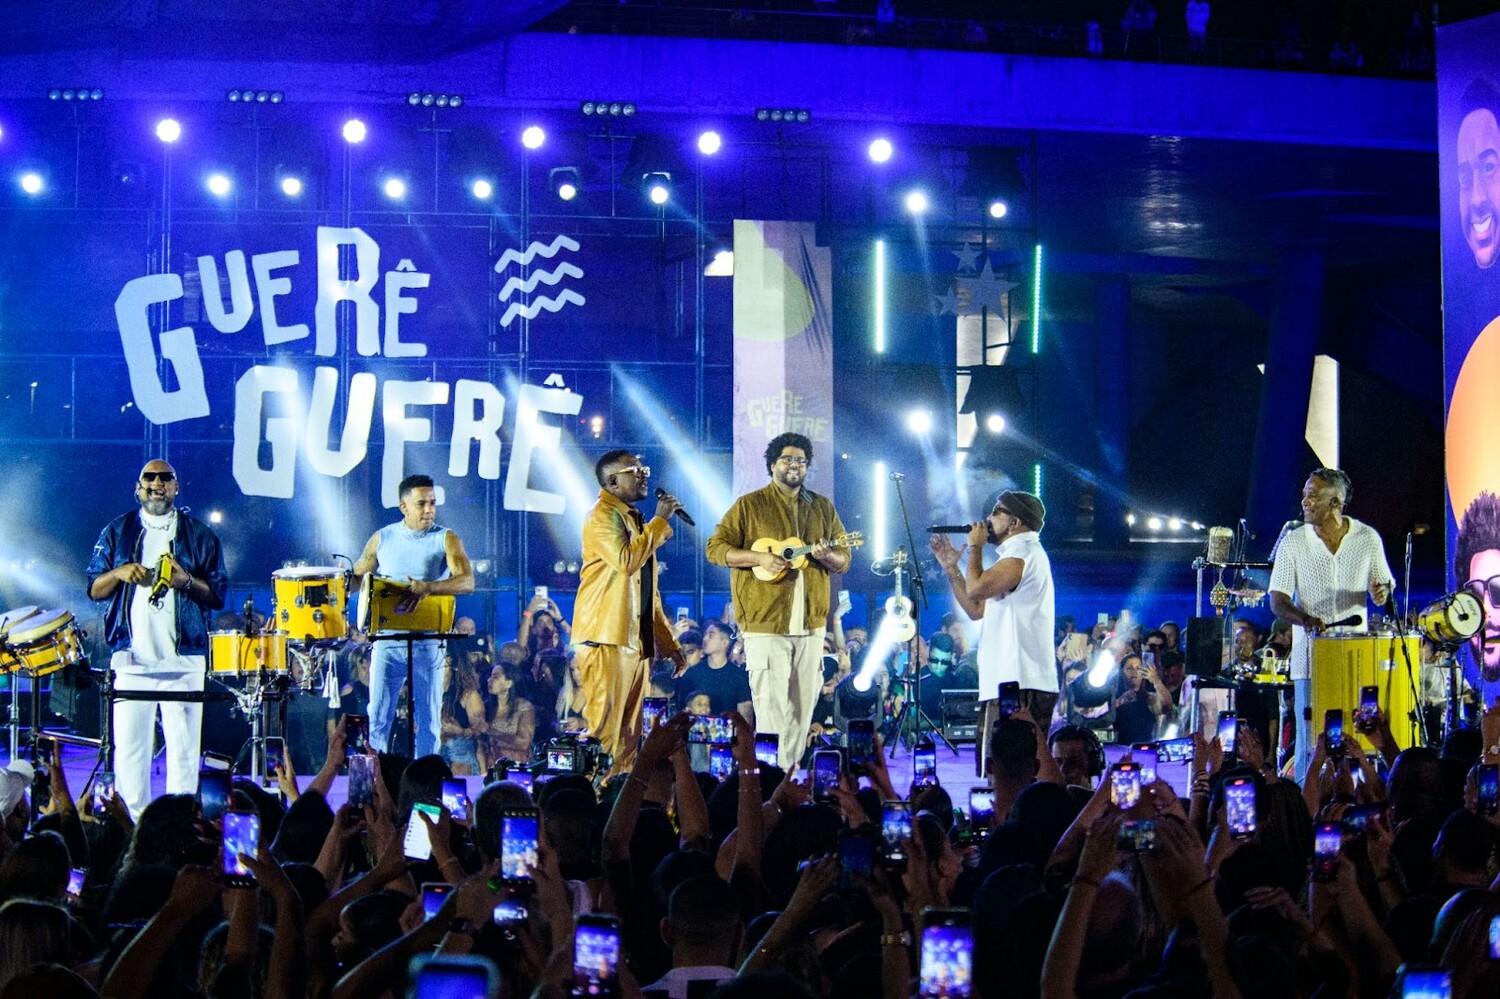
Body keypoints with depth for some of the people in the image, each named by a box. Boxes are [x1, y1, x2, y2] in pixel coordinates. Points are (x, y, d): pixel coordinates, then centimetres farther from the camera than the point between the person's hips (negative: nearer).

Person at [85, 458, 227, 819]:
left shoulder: (199, 535, 10)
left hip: (184, 660, -1)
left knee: (183, 746, -3)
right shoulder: (118, 531, 13)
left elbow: (218, 596, 7)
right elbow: (94, 589, 11)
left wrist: (187, 581, -12)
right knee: (129, 745, -2)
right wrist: (119, 573, -9)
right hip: (131, 657, 1)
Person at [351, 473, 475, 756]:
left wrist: (427, 588, -32)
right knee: (378, 717, 0)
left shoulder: (446, 540, -1)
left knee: (427, 720, 2)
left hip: (428, 642, -1)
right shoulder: (383, 538, 8)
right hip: (386, 639, 1)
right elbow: (356, 578, 16)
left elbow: (467, 581, -15)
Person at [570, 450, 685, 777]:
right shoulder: (603, 516, -6)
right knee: (604, 732, -12)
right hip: (607, 640, -9)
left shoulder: (634, 520, 22)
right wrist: (659, 521, -15)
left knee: (629, 735, 6)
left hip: (637, 640, 9)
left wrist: (669, 644, 19)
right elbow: (626, 561, -24)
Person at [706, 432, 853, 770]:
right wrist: (758, 558, -16)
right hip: (765, 623, -5)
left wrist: (827, 556, -11)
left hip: (810, 624, 5)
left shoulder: (823, 508, 13)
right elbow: (716, 548, -1)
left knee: (803, 705, 9)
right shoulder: (749, 505, 1)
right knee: (771, 707, -8)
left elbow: (844, 559, 14)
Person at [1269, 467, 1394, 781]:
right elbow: (1277, 601, -1)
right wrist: (1306, 619, -22)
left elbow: (1386, 585, 14)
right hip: (1311, 657, -1)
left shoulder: (1368, 538, 3)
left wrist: (1382, 593, -12)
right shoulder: (1293, 542, 1)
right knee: (1311, 743, -4)